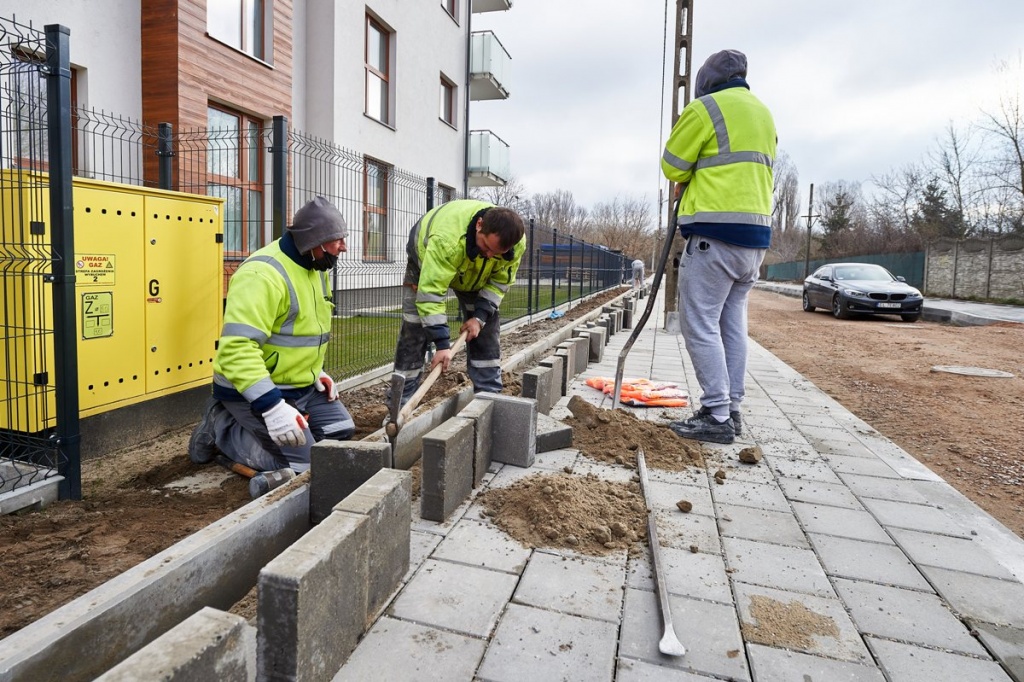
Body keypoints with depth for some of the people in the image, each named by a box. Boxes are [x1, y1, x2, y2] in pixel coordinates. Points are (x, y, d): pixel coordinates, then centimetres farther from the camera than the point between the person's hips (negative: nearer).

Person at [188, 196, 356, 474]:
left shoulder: (315, 269, 7)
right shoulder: (262, 274, -26)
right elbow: (237, 348, -34)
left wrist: (315, 371, 7)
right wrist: (272, 406, -38)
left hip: (302, 385, 9)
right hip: (254, 391, -9)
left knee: (341, 433, 8)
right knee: (304, 464, -13)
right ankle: (221, 425, 6)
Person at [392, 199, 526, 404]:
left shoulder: (517, 243, -31)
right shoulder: (447, 238, -48)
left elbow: (501, 279, -14)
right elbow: (430, 291, -46)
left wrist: (480, 315, -24)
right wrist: (442, 343, -48)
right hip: (428, 262, -4)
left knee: (486, 330, -3)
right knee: (414, 331, -9)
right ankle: (399, 404, -1)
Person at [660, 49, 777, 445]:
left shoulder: (706, 108, -4)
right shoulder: (764, 114, 22)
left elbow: (672, 165, -1)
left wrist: (687, 180, 19)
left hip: (716, 233, -9)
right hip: (757, 233, 9)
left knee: (700, 323, -7)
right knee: (732, 323, 12)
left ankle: (716, 416, -7)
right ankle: (731, 409, 17)